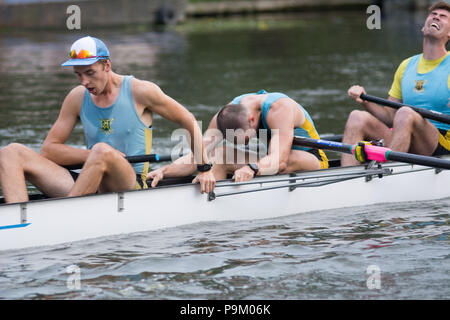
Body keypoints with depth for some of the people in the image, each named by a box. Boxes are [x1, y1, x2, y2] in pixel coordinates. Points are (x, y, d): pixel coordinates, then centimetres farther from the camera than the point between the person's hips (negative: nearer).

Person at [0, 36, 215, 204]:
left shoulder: (140, 92, 0)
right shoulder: (78, 98, 10)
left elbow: (189, 122, 11)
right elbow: (48, 149, 6)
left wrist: (204, 168, 8)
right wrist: (91, 155, -9)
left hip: (130, 185, -4)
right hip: (88, 190, 5)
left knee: (101, 151, -39)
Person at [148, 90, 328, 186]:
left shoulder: (279, 108, -32)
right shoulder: (225, 115, -14)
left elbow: (279, 160, -43)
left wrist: (252, 169, -62)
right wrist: (164, 171, -39)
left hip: (310, 160, -5)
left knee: (289, 161, -42)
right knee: (219, 156, -20)